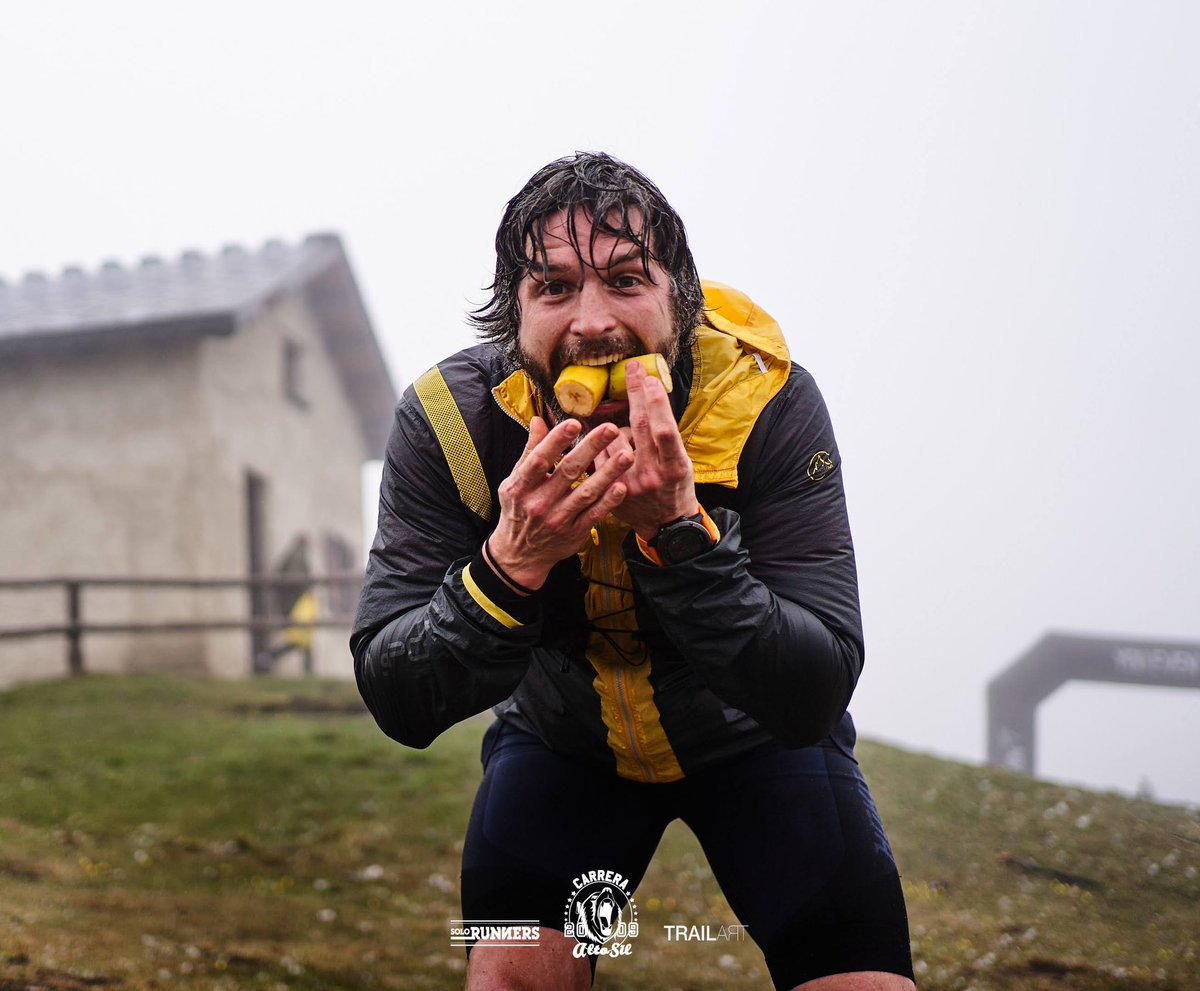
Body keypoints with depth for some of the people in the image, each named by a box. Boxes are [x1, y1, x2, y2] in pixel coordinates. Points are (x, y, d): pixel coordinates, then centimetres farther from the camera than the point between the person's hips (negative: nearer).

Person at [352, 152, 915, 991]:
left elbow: (816, 699, -31)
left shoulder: (768, 401, -28)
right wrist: (511, 564, -42)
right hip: (559, 740, 1)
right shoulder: (450, 418, -24)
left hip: (755, 738, 0)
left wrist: (682, 531, -45)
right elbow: (398, 706, -24)